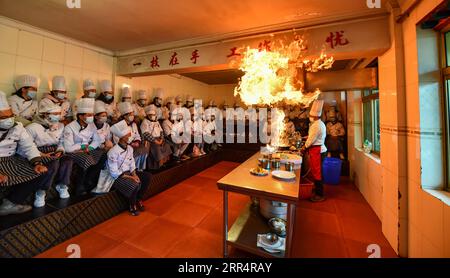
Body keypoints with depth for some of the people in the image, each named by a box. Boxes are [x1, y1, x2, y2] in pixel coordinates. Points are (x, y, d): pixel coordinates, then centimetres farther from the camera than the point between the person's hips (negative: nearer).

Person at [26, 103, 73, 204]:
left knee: (68, 160, -26)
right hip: (39, 155, -4)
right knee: (55, 163, -34)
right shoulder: (32, 127, -9)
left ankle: (62, 186, -10)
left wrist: (60, 151, -9)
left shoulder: (60, 125, 8)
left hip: (54, 154, 5)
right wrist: (42, 155, -23)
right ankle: (40, 192, -19)